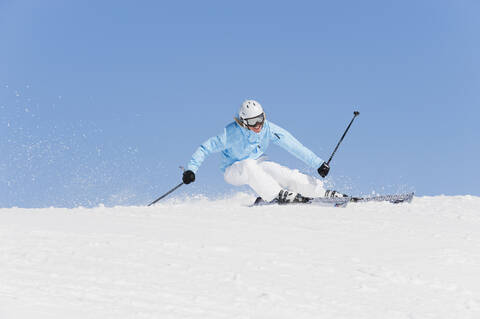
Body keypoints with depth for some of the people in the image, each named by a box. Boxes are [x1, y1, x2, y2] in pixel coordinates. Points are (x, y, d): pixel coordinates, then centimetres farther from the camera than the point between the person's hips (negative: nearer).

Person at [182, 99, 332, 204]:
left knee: (285, 174, -22)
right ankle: (278, 196, -38)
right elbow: (205, 148, -22)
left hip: (257, 164, 3)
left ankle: (321, 192, -15)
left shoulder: (269, 129, -18)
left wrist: (318, 163, -17)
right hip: (234, 170, -3)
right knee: (249, 166, -38)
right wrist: (191, 169, -34)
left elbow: (294, 146, -16)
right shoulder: (231, 133, -27)